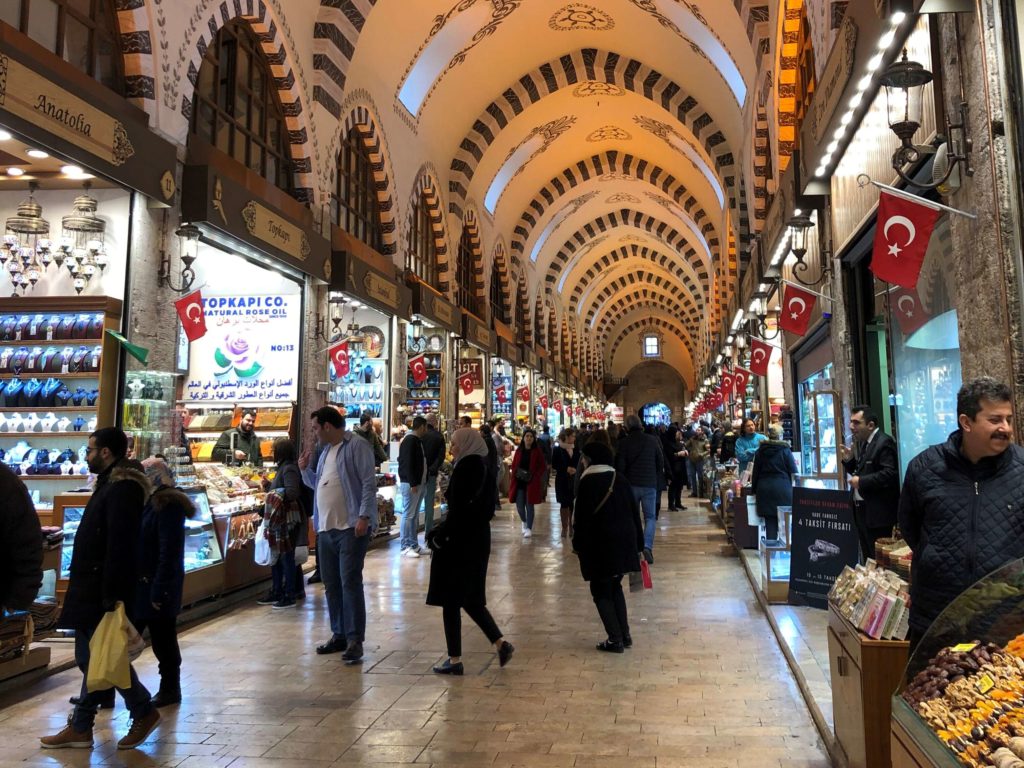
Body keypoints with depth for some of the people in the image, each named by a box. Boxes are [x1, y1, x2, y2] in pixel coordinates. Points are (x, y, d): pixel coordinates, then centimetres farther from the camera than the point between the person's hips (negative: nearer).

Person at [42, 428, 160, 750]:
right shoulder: (110, 485, 14)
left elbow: (119, 546, -24)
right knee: (91, 657, 13)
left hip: (105, 589, -10)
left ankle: (144, 712, 12)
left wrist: (112, 596, -25)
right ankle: (80, 727, 21)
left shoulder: (122, 488, -19)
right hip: (92, 589, 10)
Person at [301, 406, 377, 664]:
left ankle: (355, 639, -2)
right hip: (326, 528, 9)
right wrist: (305, 470, 11)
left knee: (350, 582, -8)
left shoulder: (356, 446, -8)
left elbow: (369, 483, -15)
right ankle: (339, 634, 24)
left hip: (351, 527, -9)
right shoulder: (326, 451, 18)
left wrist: (364, 517, -21)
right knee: (331, 584, 13)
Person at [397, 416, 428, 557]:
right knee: (408, 515, -6)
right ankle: (406, 547, -2)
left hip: (418, 482, 10)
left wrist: (420, 482, 16)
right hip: (410, 484, -10)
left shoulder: (417, 440, 16)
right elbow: (407, 463, -20)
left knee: (415, 515, 12)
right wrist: (412, 483, -22)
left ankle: (414, 544, 18)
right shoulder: (410, 440, -14)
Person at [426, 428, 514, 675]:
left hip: (460, 540, -9)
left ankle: (455, 660, 10)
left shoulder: (465, 467, -17)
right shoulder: (483, 467, 9)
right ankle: (500, 643, 13)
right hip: (479, 538, 9)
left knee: (450, 600, 3)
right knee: (470, 597, 18)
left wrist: (439, 535, -12)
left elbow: (458, 510, -21)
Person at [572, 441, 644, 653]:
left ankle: (615, 639, 3)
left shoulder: (588, 483, -10)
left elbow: (583, 517, -12)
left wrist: (578, 544, -2)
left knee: (601, 590, 6)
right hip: (625, 542, 6)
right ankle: (624, 635, 19)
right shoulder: (620, 480, 6)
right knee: (615, 586, 20)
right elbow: (634, 512, 9)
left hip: (600, 544, -6)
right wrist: (638, 543, 15)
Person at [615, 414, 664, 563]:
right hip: (649, 484, 0)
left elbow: (620, 465, -6)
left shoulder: (623, 443, -7)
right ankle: (647, 545, -14)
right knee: (650, 517, 6)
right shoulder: (652, 440, -4)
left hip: (630, 485, 0)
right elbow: (660, 461, 4)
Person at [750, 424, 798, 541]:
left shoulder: (760, 451, 7)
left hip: (764, 489, 3)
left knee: (770, 521, 5)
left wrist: (754, 490, 17)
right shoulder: (785, 450, -3)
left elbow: (755, 472, 10)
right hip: (782, 488, -3)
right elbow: (793, 472, -2)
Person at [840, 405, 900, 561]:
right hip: (862, 509, 9)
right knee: (868, 559, 16)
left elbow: (890, 474, -24)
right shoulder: (860, 442, 13)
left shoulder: (884, 443, -14)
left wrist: (861, 481, -20)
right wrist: (848, 460, 1)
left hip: (878, 513, -9)